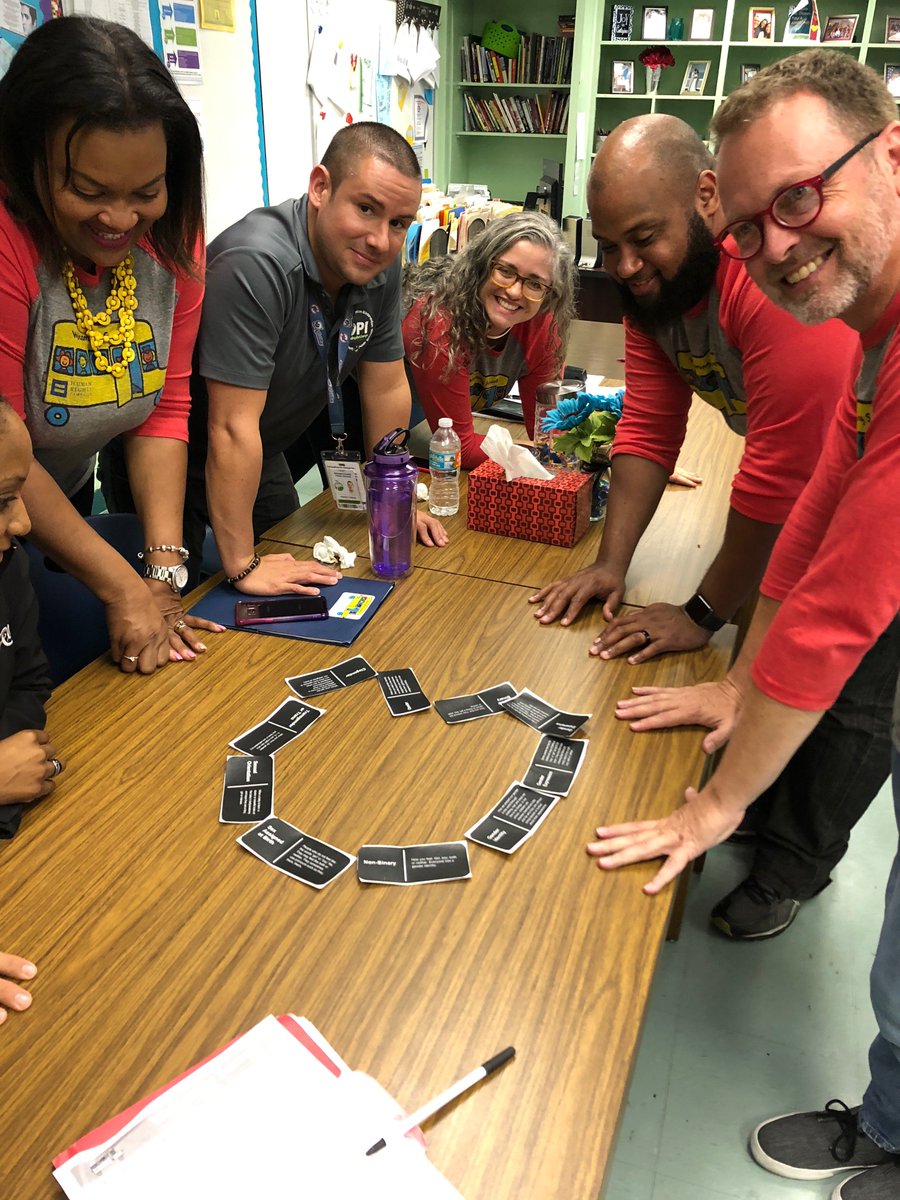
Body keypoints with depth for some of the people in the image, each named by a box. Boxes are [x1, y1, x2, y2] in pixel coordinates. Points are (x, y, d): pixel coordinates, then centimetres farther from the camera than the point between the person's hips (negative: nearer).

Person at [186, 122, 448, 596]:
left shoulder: (380, 267, -9)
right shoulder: (257, 264, -34)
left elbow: (387, 388, 1)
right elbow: (231, 427, -34)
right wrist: (242, 567, -32)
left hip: (263, 458, 8)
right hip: (179, 462, -7)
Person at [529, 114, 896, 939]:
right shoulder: (654, 280, -10)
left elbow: (780, 484, -35)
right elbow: (650, 428, -9)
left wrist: (704, 615, -25)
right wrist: (611, 564, -17)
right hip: (797, 483, 7)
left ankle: (794, 866, 22)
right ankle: (756, 806, 38)